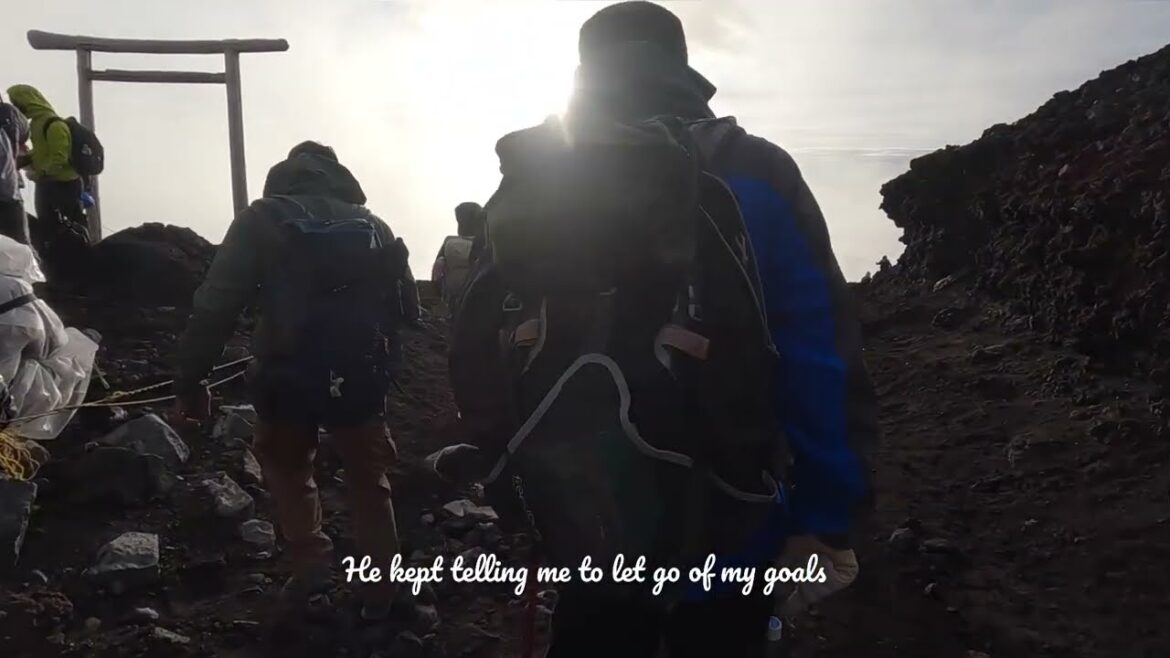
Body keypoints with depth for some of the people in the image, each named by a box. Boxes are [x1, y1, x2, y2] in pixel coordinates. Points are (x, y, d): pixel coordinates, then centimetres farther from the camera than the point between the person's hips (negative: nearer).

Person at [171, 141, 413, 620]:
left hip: (290, 378, -2)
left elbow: (216, 306, -6)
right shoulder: (374, 227, 12)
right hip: (361, 378, 2)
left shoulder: (262, 220, 1)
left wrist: (189, 381, -2)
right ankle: (381, 586, 23)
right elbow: (399, 306, 10)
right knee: (367, 478, 21)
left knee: (284, 461, 27)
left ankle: (312, 563, 21)